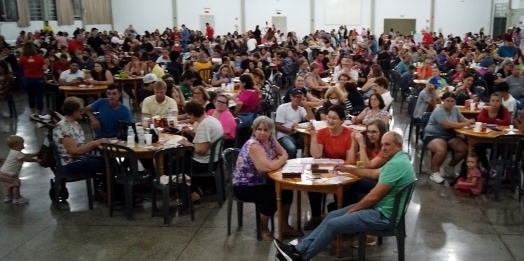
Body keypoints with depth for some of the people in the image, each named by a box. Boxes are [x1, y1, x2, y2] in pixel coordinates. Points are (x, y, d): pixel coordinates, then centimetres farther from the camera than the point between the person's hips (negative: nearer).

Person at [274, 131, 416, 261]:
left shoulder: (396, 164, -23)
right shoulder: (398, 159, 12)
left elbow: (374, 196, -23)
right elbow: (374, 174, 25)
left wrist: (350, 211, -11)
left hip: (382, 215, -11)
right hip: (378, 208, 11)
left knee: (333, 224, -13)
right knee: (332, 215, 4)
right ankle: (299, 249, 1)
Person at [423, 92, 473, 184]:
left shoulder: (455, 110, 9)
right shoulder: (439, 111, -18)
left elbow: (462, 119, 15)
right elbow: (448, 125, -28)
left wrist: (469, 122, -11)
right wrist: (465, 124, -23)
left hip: (449, 135, 8)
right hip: (433, 136, -8)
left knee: (464, 149, -13)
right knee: (442, 151, -36)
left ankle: (450, 168, 11)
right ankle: (434, 172, -11)